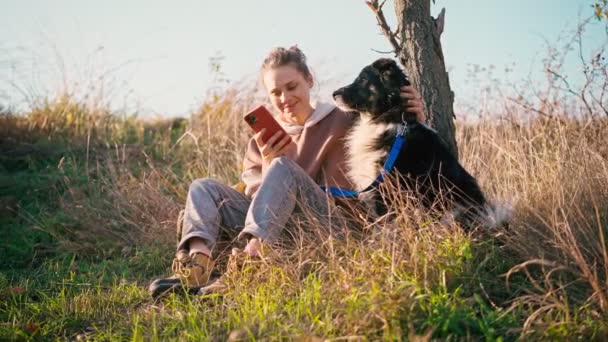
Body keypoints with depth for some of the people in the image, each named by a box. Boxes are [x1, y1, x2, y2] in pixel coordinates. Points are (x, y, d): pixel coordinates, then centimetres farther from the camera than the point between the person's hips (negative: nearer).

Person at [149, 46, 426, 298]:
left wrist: (414, 121, -13)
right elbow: (257, 198, 10)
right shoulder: (264, 141, 19)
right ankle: (196, 265, -37)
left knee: (283, 168, -27)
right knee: (204, 188, -6)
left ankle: (251, 256, -50)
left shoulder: (341, 124, 8)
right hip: (274, 232, 5)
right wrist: (267, 164, -9)